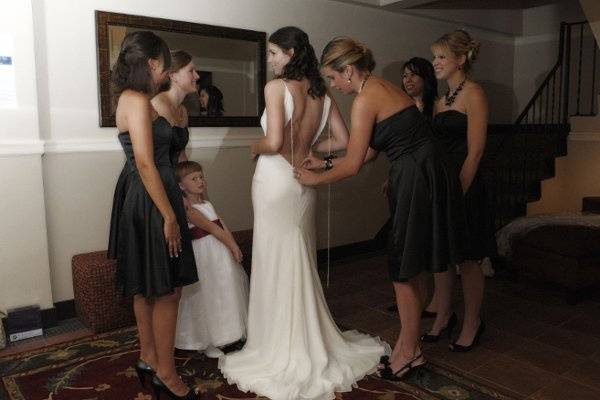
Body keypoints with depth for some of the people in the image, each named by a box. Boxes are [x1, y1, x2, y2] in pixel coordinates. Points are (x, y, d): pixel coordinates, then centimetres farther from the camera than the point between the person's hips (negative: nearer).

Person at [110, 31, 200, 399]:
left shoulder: (136, 100, 14)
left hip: (147, 203, 10)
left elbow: (152, 158, 12)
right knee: (167, 291, -1)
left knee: (148, 289, 17)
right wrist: (169, 217, -20)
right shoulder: (137, 100, -15)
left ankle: (148, 358, 32)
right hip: (153, 205, -10)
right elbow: (145, 164, -21)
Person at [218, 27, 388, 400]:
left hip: (276, 180, -6)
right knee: (302, 265, 16)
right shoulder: (322, 93, 8)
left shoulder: (277, 86, -9)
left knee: (277, 266, 3)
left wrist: (254, 149, 2)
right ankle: (311, 345, 28)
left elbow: (273, 142, -19)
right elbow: (345, 141, 9)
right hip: (304, 182, 6)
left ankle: (283, 353, 16)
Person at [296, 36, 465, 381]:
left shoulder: (365, 99, -14)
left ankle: (410, 351, 24)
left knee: (404, 271, 5)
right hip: (424, 175, 9)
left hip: (417, 181, -9)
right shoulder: (384, 87, 14)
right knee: (405, 270, 16)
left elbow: (353, 165, -12)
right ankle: (408, 346, 31)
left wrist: (316, 179, 4)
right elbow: (369, 153, 18)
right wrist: (326, 163, 20)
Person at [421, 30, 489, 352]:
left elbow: (474, 152, -14)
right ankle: (443, 317, 28)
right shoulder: (441, 101, 15)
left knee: (467, 259, 5)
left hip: (465, 186, -7)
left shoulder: (473, 93, -8)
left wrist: (458, 193, -18)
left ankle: (472, 323, 22)